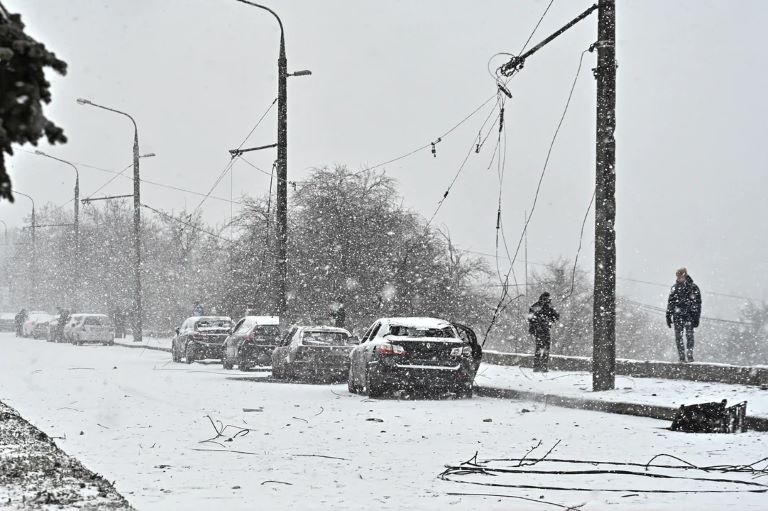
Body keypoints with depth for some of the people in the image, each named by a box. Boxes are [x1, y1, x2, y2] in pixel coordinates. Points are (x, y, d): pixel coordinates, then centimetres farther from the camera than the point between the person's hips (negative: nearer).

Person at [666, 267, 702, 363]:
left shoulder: (693, 288, 1)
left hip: (689, 316, -3)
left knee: (689, 335, -10)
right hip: (677, 316, 3)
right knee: (678, 337, -2)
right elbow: (670, 303, 17)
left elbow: (697, 303, 0)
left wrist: (697, 318, -6)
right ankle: (682, 357, 2)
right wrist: (668, 316, 12)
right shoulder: (674, 288, 12)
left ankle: (690, 356, -7)